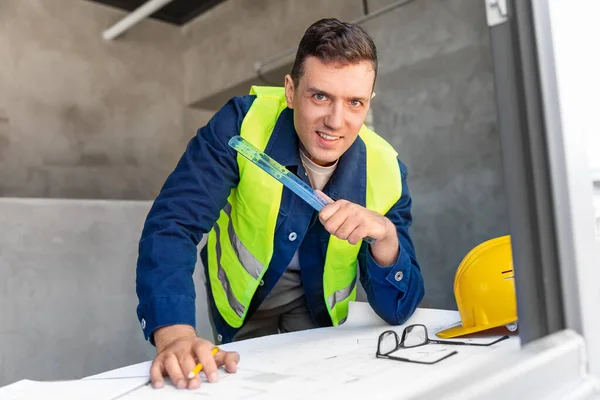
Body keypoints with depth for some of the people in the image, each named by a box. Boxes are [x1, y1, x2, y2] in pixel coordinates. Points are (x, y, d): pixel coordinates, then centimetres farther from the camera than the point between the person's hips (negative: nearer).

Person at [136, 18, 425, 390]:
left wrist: (384, 236, -41)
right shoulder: (243, 123, -30)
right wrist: (175, 333, -51)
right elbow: (172, 223, -35)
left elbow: (397, 310, -21)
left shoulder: (385, 171, -25)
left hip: (316, 303, 1)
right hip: (240, 295, 0)